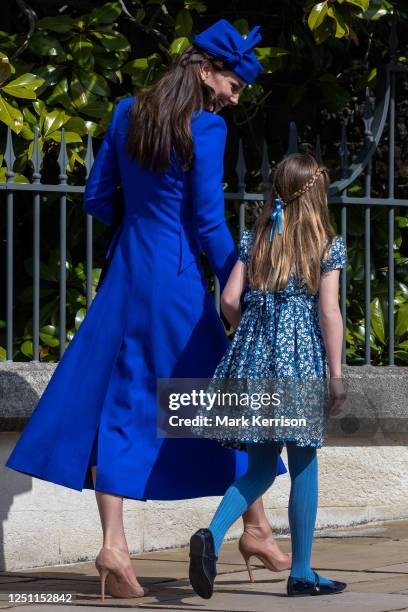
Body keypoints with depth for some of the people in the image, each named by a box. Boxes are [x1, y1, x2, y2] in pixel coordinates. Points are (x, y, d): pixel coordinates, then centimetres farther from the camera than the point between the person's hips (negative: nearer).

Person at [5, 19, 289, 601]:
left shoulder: (127, 112, 6)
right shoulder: (207, 128, -12)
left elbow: (97, 198, 11)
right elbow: (210, 225, -13)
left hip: (125, 276, 5)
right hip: (179, 282, -5)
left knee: (118, 404, 4)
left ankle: (113, 543, -6)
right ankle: (255, 523, 19)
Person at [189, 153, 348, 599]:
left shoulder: (254, 239, 9)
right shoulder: (328, 245, -2)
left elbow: (229, 299, 3)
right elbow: (329, 312, -7)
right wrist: (336, 373, -4)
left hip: (254, 357, 4)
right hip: (302, 358, -4)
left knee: (261, 465, 10)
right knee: (303, 465, 4)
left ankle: (213, 534, -15)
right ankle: (301, 572, 8)